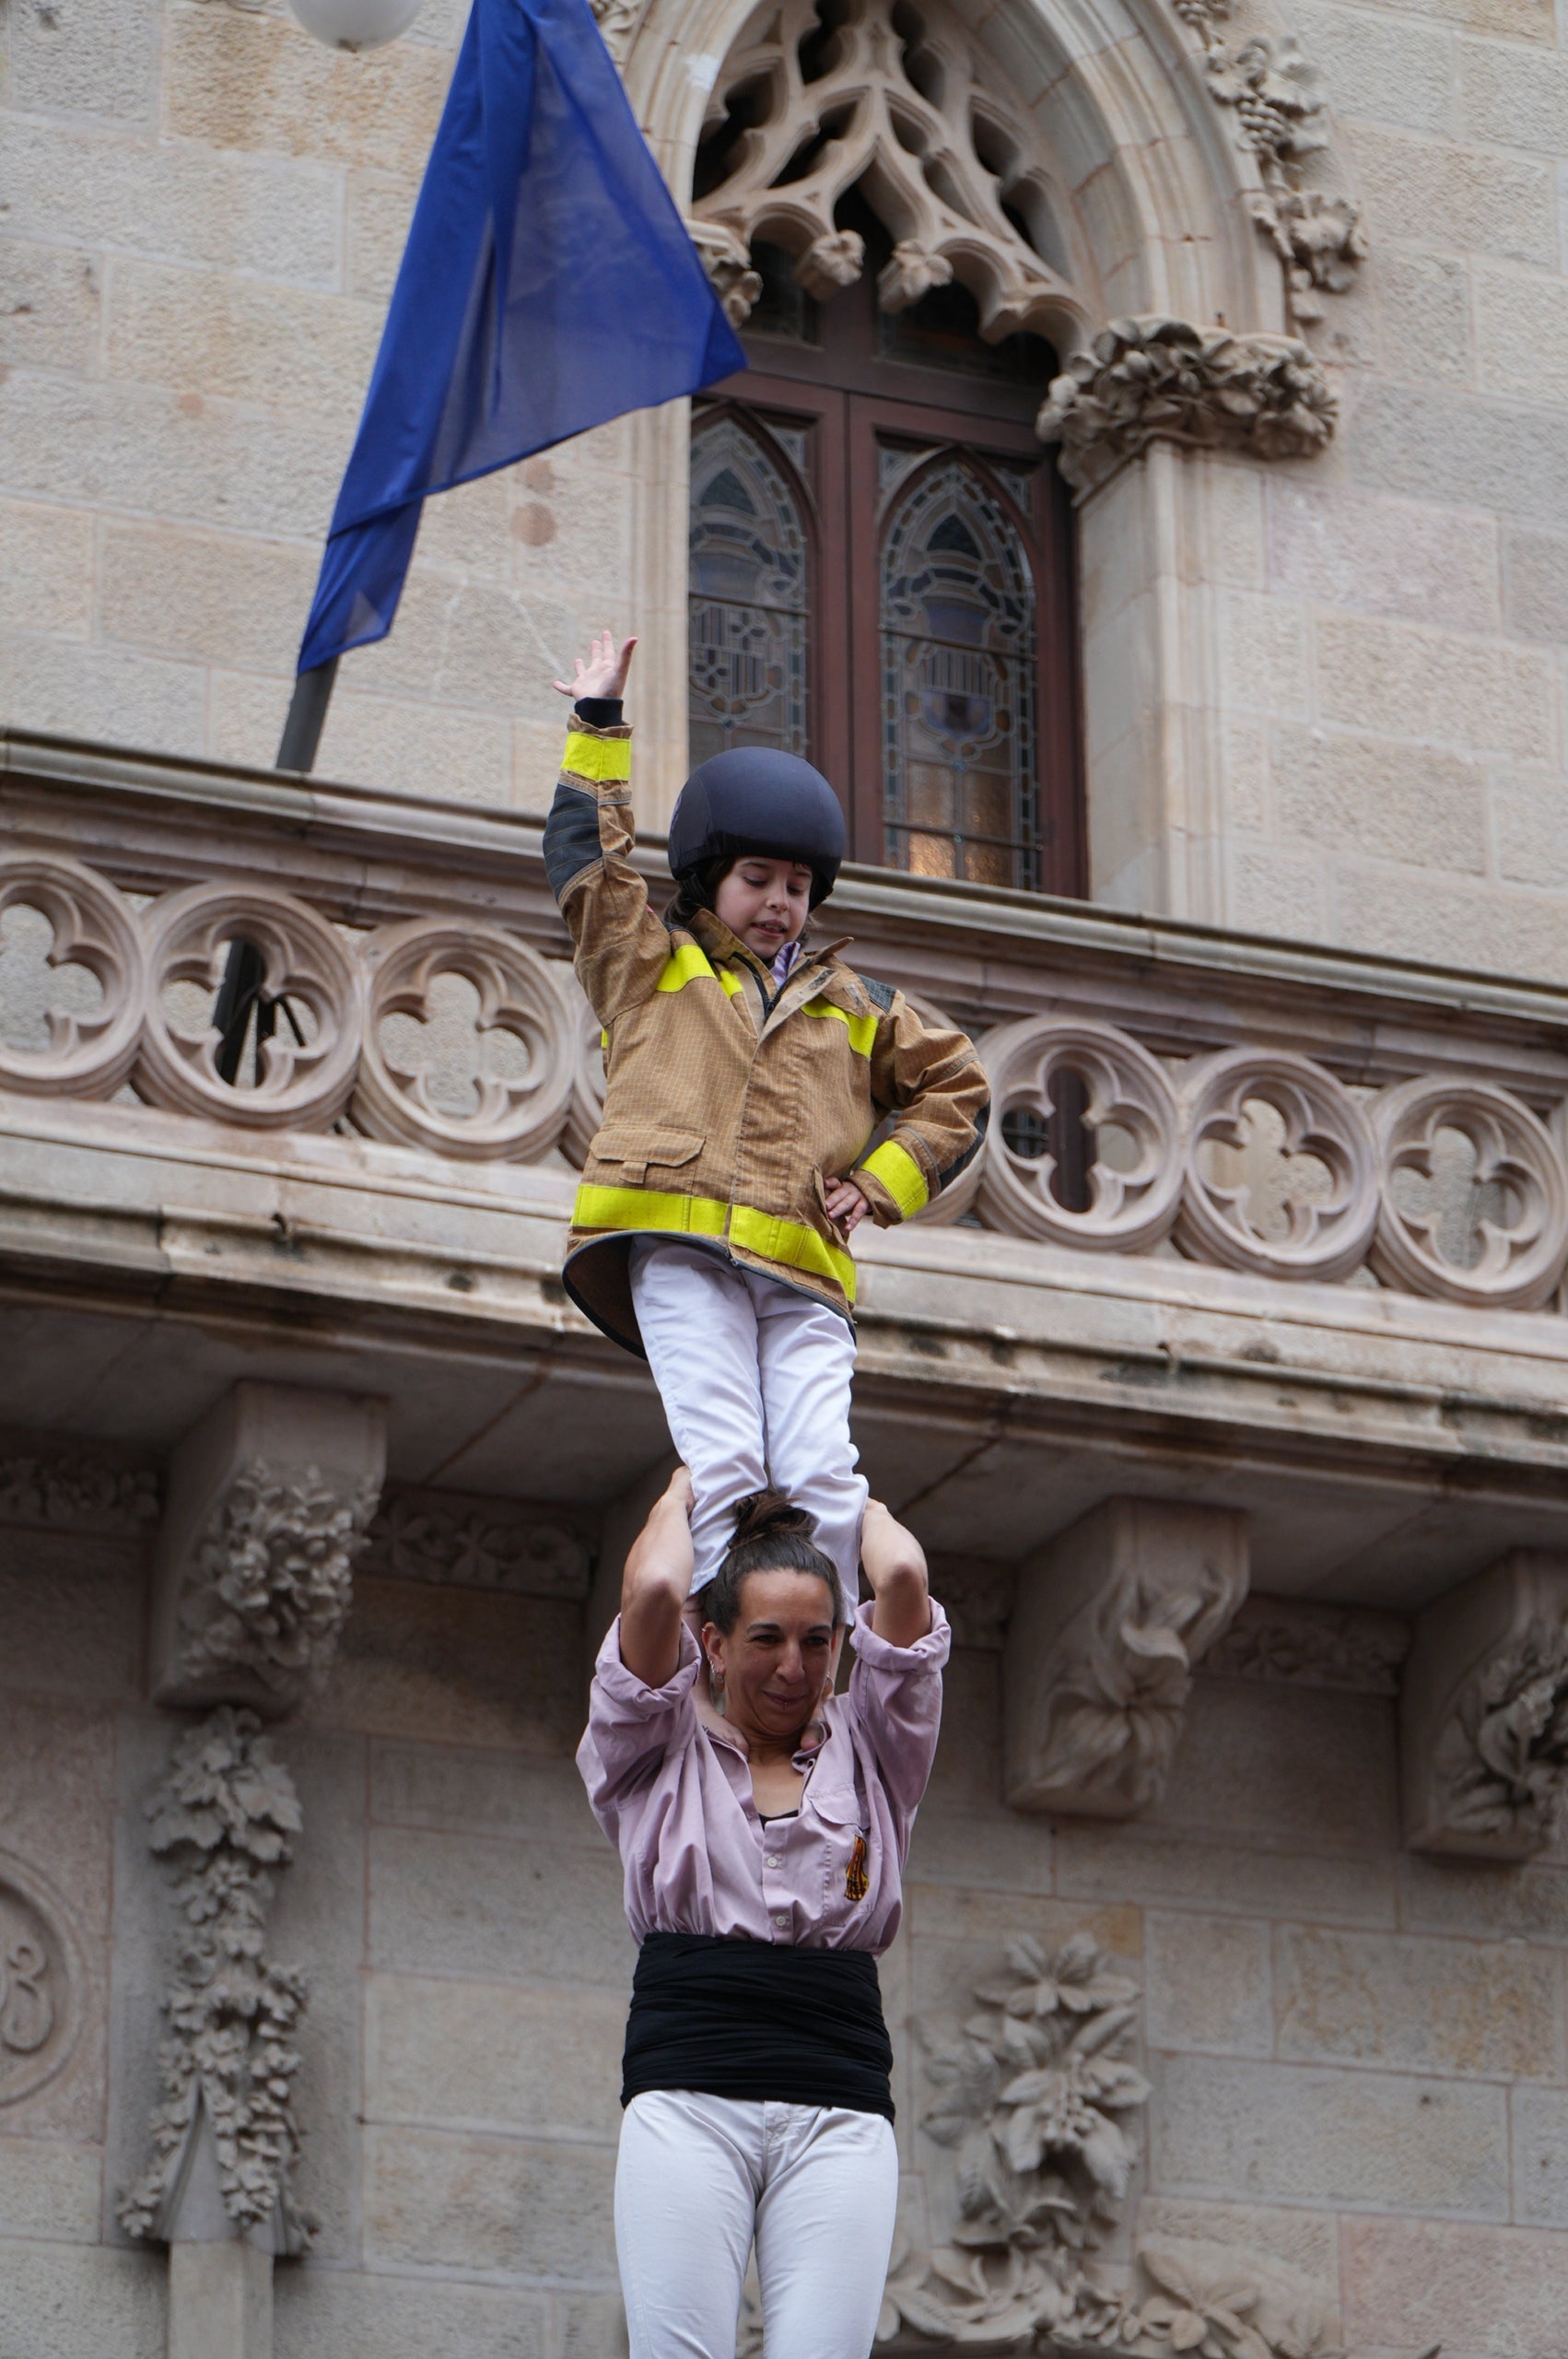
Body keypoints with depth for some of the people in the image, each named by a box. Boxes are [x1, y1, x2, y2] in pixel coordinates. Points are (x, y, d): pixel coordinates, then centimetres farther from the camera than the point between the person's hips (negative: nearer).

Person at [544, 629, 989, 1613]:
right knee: (725, 1470, -19)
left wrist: (880, 1186, 18)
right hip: (679, 1245, -3)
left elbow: (957, 1088, 32)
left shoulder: (855, 1007, 28)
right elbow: (586, 854, 21)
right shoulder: (651, 964, 22)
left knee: (825, 1480, -16)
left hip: (804, 1271, 3)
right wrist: (598, 727, 22)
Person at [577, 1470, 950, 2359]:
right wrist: (683, 1495, 17)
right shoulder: (659, 1757, 13)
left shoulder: (868, 1756, 18)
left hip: (840, 2111, 1)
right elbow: (653, 1592, -2)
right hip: (687, 2100, -1)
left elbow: (904, 1580, 6)